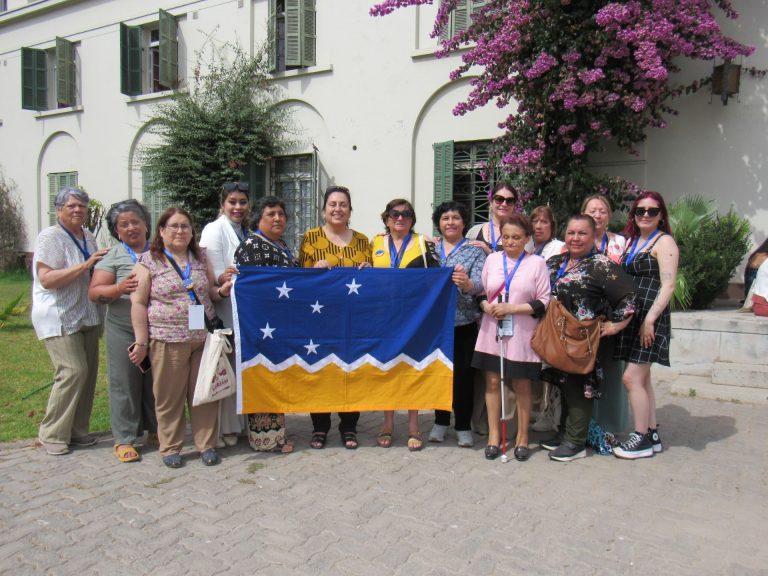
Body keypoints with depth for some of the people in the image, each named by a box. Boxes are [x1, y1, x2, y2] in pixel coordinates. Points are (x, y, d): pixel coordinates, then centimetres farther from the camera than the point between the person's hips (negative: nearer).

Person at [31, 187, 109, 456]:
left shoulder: (89, 238, 13)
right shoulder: (50, 237, -9)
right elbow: (46, 279, -19)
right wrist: (85, 266, -23)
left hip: (86, 317, 7)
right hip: (59, 318, -7)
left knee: (88, 372, 5)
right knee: (73, 371, -14)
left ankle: (77, 430, 18)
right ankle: (52, 434, 2)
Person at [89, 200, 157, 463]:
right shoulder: (112, 256, 2)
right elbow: (94, 292, -5)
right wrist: (120, 288, -22)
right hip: (123, 329, -3)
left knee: (155, 379, 9)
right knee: (125, 382, 0)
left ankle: (154, 430, 26)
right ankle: (124, 439, 11)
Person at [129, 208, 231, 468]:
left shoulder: (201, 257, 12)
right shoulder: (148, 261, 0)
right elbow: (138, 303, -2)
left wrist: (222, 291, -5)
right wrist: (141, 342, -6)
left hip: (204, 337, 3)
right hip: (167, 341, -3)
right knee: (169, 396, 5)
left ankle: (206, 445, 19)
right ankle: (170, 448, 20)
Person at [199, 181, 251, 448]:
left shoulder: (246, 232, 16)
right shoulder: (214, 230, -6)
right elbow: (212, 274, -16)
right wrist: (223, 279, -33)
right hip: (223, 310, -7)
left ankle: (239, 423, 23)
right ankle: (223, 428, 5)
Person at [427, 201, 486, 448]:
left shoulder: (475, 251, 3)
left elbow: (479, 284, -11)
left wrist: (466, 283, -32)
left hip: (464, 324, -2)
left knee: (464, 375, 3)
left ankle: (463, 426, 18)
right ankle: (441, 422, 26)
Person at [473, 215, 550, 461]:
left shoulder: (537, 263, 0)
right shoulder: (492, 259, 7)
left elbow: (543, 302, -3)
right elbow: (480, 292, 12)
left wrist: (512, 308, -13)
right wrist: (487, 306, -9)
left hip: (522, 333, -2)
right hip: (492, 329, 2)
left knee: (521, 385, 7)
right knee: (492, 381, 6)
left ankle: (522, 437, 22)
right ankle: (494, 435, 20)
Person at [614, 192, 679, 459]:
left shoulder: (664, 241, -6)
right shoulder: (631, 240, 16)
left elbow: (668, 286, -13)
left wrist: (649, 320, -19)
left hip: (650, 317, -8)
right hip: (630, 316, 8)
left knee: (632, 378, -8)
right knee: (642, 378, 12)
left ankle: (642, 439, 5)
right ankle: (652, 435, 23)